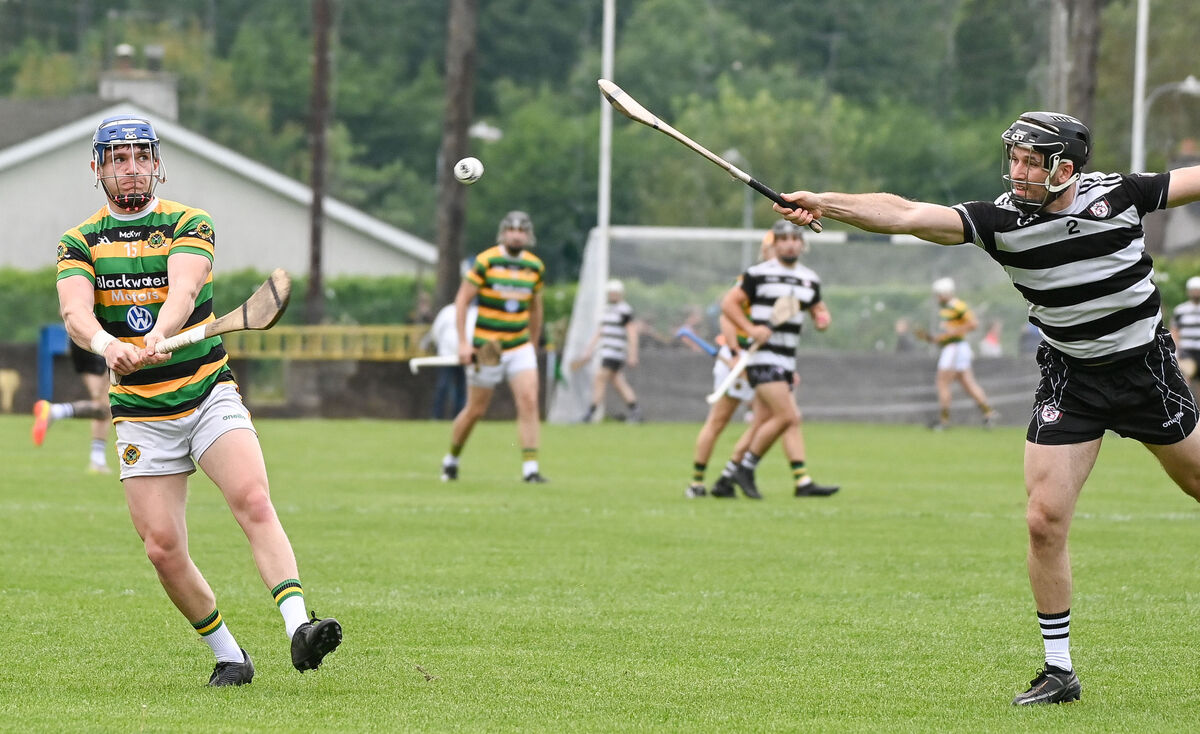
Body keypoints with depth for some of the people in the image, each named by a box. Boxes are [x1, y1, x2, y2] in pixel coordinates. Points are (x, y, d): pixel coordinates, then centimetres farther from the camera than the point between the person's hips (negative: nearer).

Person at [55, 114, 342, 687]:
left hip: (210, 397, -1)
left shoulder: (189, 225, 0)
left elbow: (183, 291, -20)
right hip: (141, 415, 2)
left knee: (253, 501, -24)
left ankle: (298, 628, -35)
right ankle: (228, 657, 12)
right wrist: (108, 346, -39)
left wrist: (155, 339, -42)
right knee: (163, 549, -6)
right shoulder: (81, 242, 4)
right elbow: (75, 312, -15)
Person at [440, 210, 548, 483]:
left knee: (529, 401, -14)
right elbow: (462, 299, -7)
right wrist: (463, 342, -13)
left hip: (520, 346, 3)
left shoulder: (535, 266, 4)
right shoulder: (486, 261, -9)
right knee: (475, 410, 6)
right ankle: (451, 459, 29)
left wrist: (533, 344, 20)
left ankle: (530, 468, -14)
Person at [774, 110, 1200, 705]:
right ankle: (1059, 669, 0)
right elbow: (907, 216, -24)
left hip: (1146, 367, 0)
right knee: (1044, 520, -11)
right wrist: (823, 204, -35)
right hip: (1069, 382, 0)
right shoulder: (1003, 219, -14)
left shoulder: (1119, 194, -13)